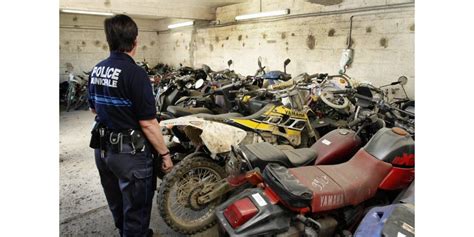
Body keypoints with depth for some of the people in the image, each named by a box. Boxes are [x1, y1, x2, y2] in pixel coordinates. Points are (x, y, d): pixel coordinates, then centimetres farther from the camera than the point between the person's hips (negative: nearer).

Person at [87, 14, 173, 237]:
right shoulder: (135, 73, -21)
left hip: (102, 149, 8)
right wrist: (165, 153, -11)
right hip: (130, 152, -8)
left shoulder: (96, 70, 2)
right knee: (135, 209, 10)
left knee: (116, 204, 25)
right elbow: (147, 123, -22)